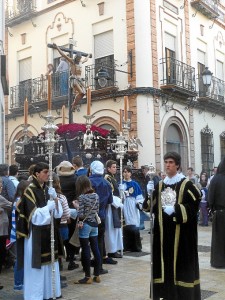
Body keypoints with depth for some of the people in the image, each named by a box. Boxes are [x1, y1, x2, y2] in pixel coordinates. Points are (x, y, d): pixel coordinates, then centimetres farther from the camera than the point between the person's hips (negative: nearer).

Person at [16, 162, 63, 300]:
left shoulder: (47, 189, 8)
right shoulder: (30, 191, -13)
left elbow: (57, 212, 6)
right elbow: (34, 215, -16)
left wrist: (55, 199, -10)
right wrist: (49, 206, -19)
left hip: (49, 232, 7)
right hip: (36, 234, -7)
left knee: (49, 263, 13)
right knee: (37, 265, 0)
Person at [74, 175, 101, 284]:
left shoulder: (82, 197, -15)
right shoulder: (96, 195, 4)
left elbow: (81, 215, -15)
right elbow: (97, 211, 10)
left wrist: (76, 207, 1)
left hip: (85, 225, -6)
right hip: (94, 224, 6)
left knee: (86, 251, 2)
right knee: (95, 249, 11)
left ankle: (88, 277, 8)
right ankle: (97, 275, 18)